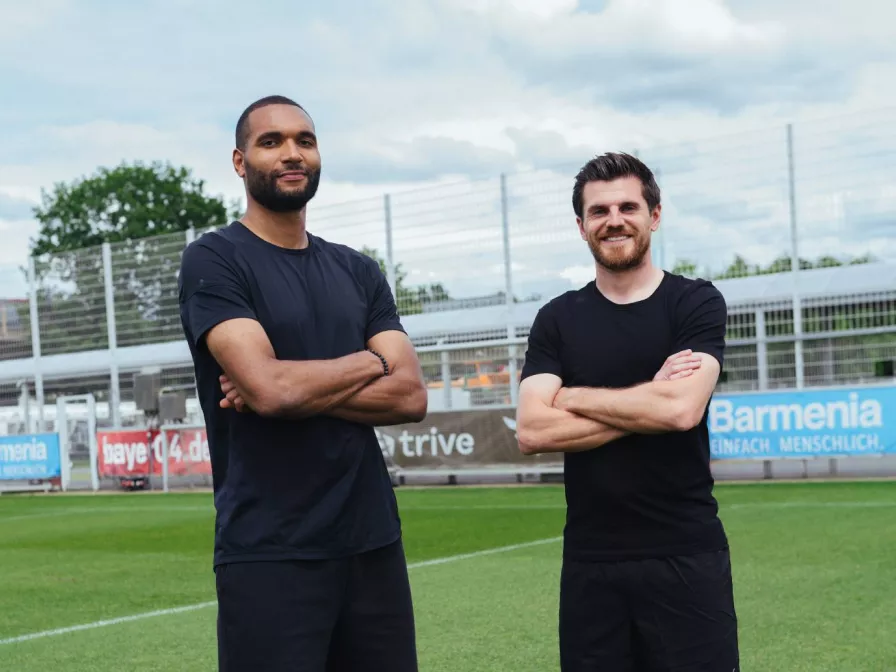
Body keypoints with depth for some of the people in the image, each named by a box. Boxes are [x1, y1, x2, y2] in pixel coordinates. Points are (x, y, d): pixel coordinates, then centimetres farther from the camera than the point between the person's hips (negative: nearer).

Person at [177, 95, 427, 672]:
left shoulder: (359, 272, 12)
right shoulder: (214, 261, -4)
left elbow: (411, 396, 1)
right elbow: (267, 384, -19)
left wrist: (295, 389, -12)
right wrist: (368, 362, -3)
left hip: (373, 542, 5)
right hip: (269, 555, -5)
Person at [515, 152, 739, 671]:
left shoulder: (696, 303, 0)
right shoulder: (557, 320, 6)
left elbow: (683, 409, -17)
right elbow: (532, 431, -8)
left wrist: (572, 397, -7)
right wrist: (648, 401, -11)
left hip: (685, 555, -2)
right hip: (590, 560, 2)